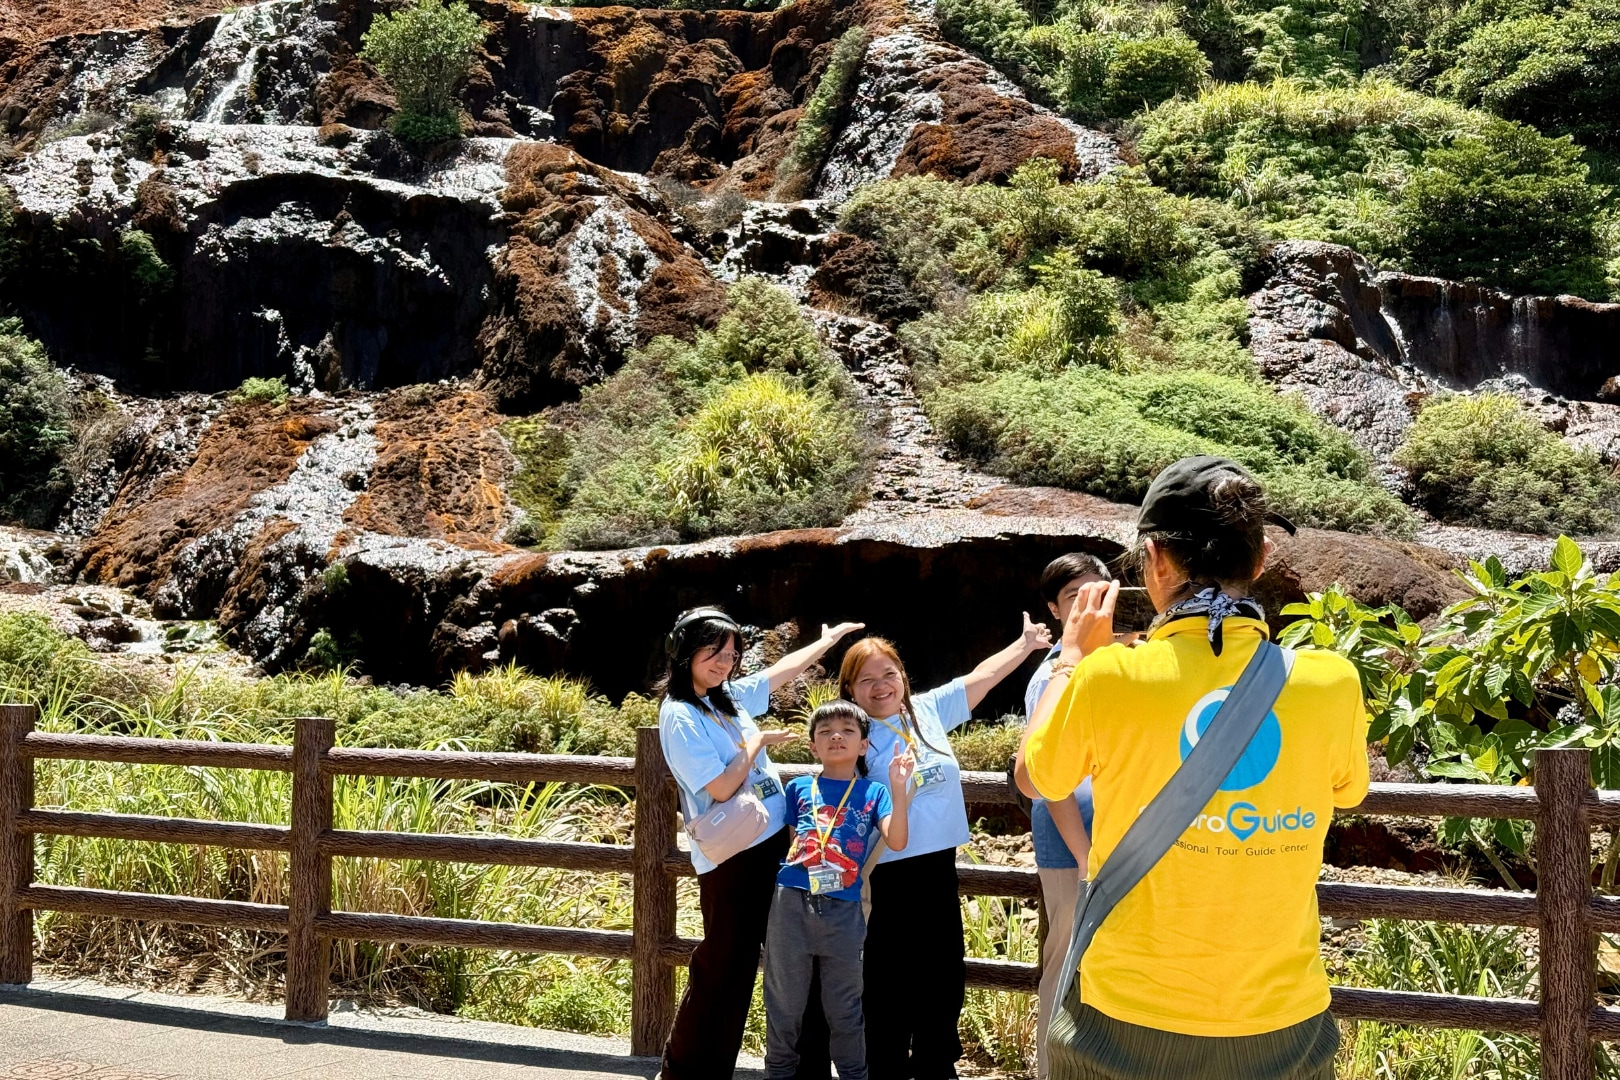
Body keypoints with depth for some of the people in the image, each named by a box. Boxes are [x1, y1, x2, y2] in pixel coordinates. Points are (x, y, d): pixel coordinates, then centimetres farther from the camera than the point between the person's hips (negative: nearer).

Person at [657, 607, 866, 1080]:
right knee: (723, 968, -1)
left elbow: (782, 670, 25)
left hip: (772, 845, 8)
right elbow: (722, 787, -21)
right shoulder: (679, 717, -15)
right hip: (730, 857, -8)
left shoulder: (730, 696, 8)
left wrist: (830, 638, 32)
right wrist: (757, 743, -7)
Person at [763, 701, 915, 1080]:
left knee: (844, 1008, 9)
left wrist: (898, 788, -15)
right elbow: (782, 842, 15)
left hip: (843, 910, -1)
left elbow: (896, 841, -9)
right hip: (791, 905, 1)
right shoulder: (798, 788, 9)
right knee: (784, 1003, 11)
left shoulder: (872, 792, 6)